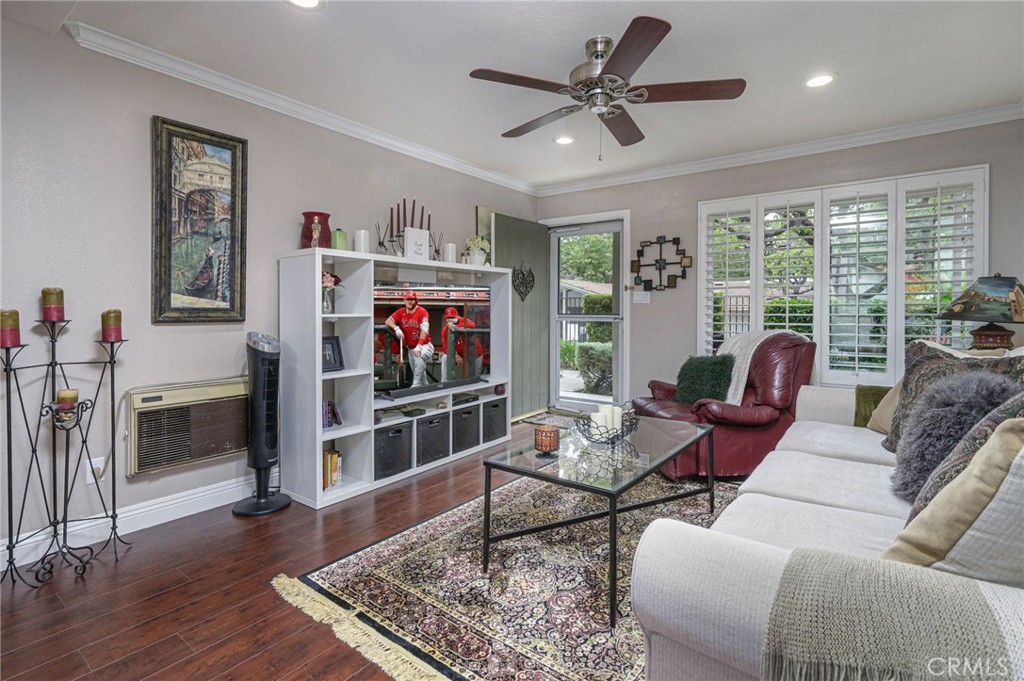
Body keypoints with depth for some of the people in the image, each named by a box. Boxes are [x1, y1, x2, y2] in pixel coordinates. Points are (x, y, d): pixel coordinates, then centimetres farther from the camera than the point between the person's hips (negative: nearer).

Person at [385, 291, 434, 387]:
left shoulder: (422, 312, -11)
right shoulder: (401, 312, 5)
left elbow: (424, 330, -21)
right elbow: (388, 321, -3)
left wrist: (419, 346, -32)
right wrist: (396, 328, -24)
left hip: (424, 346, -6)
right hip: (410, 348, 6)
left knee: (419, 359, -34)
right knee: (416, 372, 11)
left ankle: (416, 386, -28)